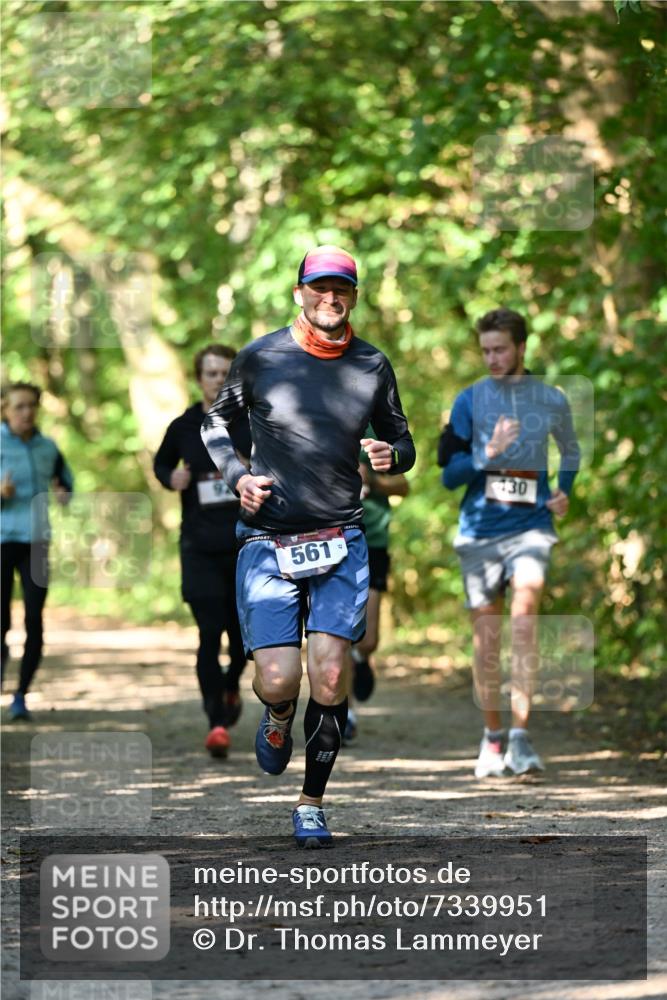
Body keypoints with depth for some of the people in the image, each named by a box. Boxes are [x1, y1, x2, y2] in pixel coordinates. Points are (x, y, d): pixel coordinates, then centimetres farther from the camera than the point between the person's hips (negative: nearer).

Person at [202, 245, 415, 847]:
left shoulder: (372, 366, 4)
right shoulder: (260, 359, -2)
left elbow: (401, 440, 17)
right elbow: (217, 423, 14)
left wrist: (391, 456, -7)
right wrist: (237, 476, -4)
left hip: (341, 544, 1)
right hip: (268, 542, -1)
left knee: (329, 680, -9)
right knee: (278, 681, -12)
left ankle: (312, 803, 8)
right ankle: (278, 721, 26)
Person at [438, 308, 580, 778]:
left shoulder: (551, 400, 7)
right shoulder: (470, 400, 4)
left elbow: (570, 449, 27)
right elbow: (449, 474, 1)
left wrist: (564, 492, 10)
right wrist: (489, 453, -16)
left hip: (530, 527, -1)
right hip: (480, 529, 1)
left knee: (526, 600, -25)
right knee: (486, 637, 3)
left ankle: (521, 735, -25)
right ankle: (493, 736, 22)